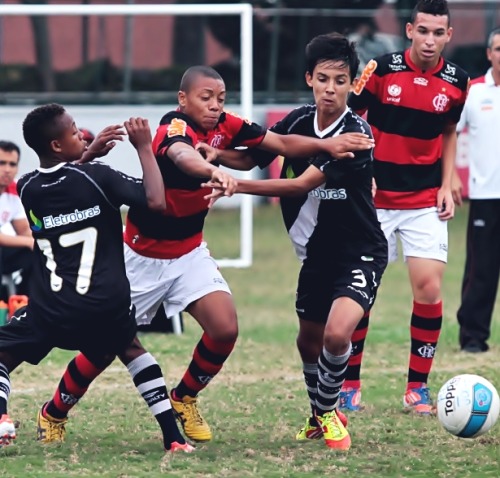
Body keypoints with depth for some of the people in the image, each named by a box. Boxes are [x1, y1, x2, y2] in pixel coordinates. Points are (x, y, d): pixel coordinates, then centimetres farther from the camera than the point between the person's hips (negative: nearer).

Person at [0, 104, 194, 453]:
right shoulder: (97, 177, -8)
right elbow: (156, 201, -13)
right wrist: (144, 147, -4)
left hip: (49, 311, 0)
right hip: (106, 306, 0)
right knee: (129, 349, 30)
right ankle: (173, 436, 19)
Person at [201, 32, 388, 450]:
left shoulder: (356, 134, -23)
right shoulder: (299, 121, -5)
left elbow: (302, 184, -29)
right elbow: (253, 157, 5)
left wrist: (236, 185, -33)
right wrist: (216, 154, -17)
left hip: (360, 254, -6)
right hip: (316, 253, 6)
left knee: (337, 334, -25)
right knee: (309, 340, 17)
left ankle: (327, 411, 2)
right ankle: (320, 416, 43)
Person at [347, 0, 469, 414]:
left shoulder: (456, 81, -2)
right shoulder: (380, 70, -11)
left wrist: (447, 186, 5)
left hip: (425, 202, 2)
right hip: (375, 198, -2)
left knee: (429, 290, -8)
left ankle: (418, 387, 5)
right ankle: (350, 384, 15)